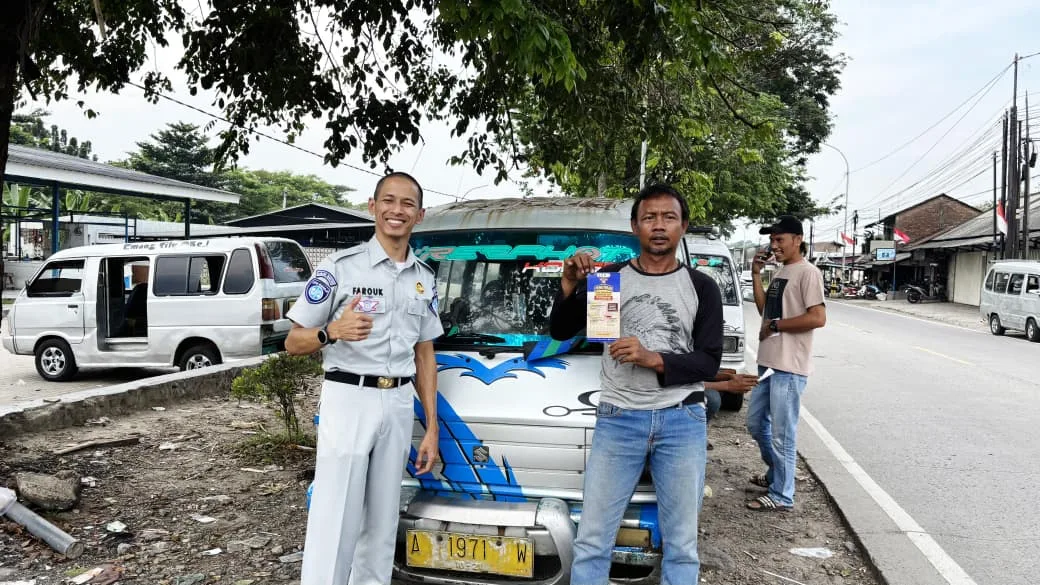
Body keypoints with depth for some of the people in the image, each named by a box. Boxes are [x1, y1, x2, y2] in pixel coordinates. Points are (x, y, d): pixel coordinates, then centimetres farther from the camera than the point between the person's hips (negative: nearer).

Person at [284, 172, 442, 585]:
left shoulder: (424, 279, 11)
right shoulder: (340, 267, -5)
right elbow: (293, 343, -3)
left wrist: (432, 426, 9)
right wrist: (333, 331, -26)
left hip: (399, 406, 5)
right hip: (348, 400, -5)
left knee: (382, 525, 13)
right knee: (334, 524, -5)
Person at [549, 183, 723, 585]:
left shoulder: (701, 288, 6)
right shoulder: (609, 278, 7)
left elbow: (709, 363, 0)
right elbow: (560, 332, 4)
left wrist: (653, 358, -16)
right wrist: (569, 288, -15)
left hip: (683, 421, 0)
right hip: (617, 419, 0)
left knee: (681, 544, 9)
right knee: (591, 542, 2)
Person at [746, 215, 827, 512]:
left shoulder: (807, 272, -13)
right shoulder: (779, 273, 15)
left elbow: (818, 318, -21)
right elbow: (764, 309, 17)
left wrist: (775, 325, -14)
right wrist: (756, 275, 9)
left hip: (789, 367, -10)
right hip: (768, 362, 10)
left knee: (781, 434, -3)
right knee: (756, 423, 19)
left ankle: (781, 496, 7)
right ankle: (775, 474, 37)